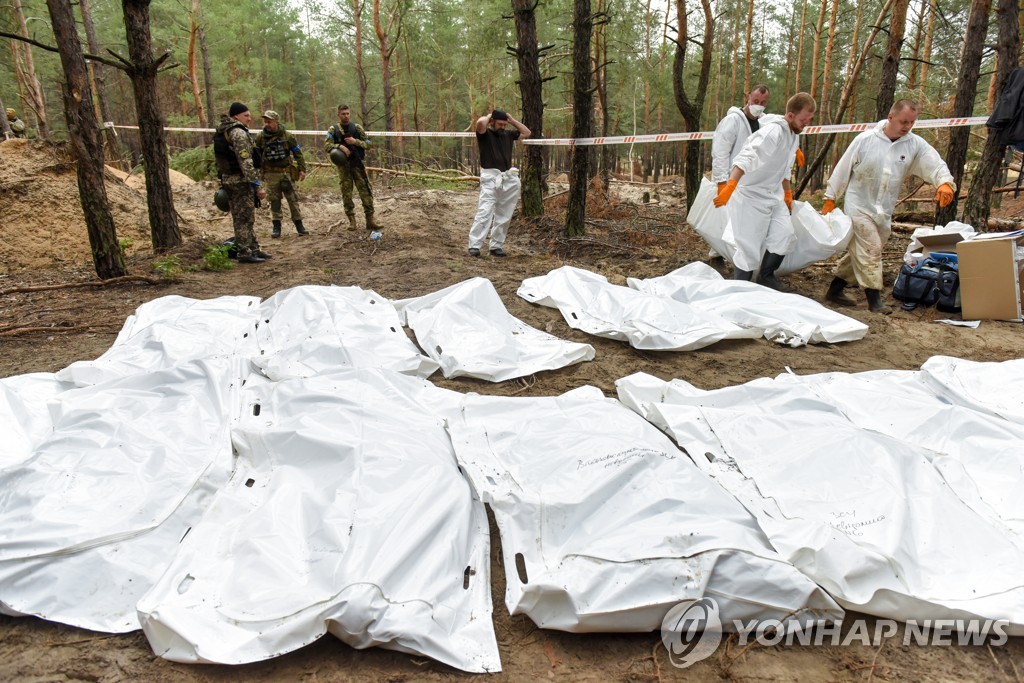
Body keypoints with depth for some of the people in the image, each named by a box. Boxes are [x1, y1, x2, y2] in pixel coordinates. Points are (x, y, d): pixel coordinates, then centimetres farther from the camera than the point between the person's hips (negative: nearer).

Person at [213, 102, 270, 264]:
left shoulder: (223, 132, 15)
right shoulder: (238, 133, -15)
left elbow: (220, 159, 20)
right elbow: (245, 162, -21)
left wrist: (222, 181, 24)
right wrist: (257, 185, -21)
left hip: (227, 179, 10)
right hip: (241, 181, -10)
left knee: (245, 217, 16)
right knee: (244, 218, -4)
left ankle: (253, 249, 24)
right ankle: (244, 253, 0)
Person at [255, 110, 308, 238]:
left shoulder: (287, 136, -4)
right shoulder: (260, 137, -3)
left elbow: (297, 153, 1)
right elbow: (256, 156, 4)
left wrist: (302, 169, -4)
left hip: (286, 171, 0)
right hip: (270, 174, 0)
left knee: (293, 199, 3)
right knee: (274, 200, 3)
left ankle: (299, 225, 10)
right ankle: (276, 226, 9)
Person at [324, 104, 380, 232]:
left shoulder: (357, 128, 5)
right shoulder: (333, 129, 3)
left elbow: (368, 144, 3)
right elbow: (326, 146, -8)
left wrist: (355, 141, -13)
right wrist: (340, 146, -24)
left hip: (357, 164, 0)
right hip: (343, 165, 0)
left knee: (366, 192, -5)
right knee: (346, 194, 3)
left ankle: (370, 221, -1)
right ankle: (351, 221, 11)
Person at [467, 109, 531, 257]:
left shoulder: (508, 134, 15)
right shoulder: (485, 134, -1)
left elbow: (527, 133, 24)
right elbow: (480, 122, -22)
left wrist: (512, 120, 15)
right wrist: (488, 116, 0)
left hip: (509, 179, 6)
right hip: (491, 178, -6)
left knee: (504, 216, 6)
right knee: (484, 213, -14)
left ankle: (496, 246, 12)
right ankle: (474, 246, -14)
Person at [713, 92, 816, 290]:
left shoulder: (793, 135, 6)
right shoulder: (773, 131, -23)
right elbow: (746, 157, -38)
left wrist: (787, 193, 25)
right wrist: (730, 186, -50)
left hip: (773, 195, 8)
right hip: (752, 195, -8)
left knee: (784, 235, -1)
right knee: (750, 247, -5)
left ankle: (767, 277, 18)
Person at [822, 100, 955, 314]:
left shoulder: (916, 145, -2)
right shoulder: (865, 139, -10)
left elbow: (936, 165, -9)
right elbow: (843, 168, -4)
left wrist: (945, 182, -31)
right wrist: (830, 198, -3)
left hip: (884, 212, 5)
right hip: (859, 206, -5)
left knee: (859, 253, 12)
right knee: (870, 250, -12)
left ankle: (835, 290, 26)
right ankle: (874, 297, -5)